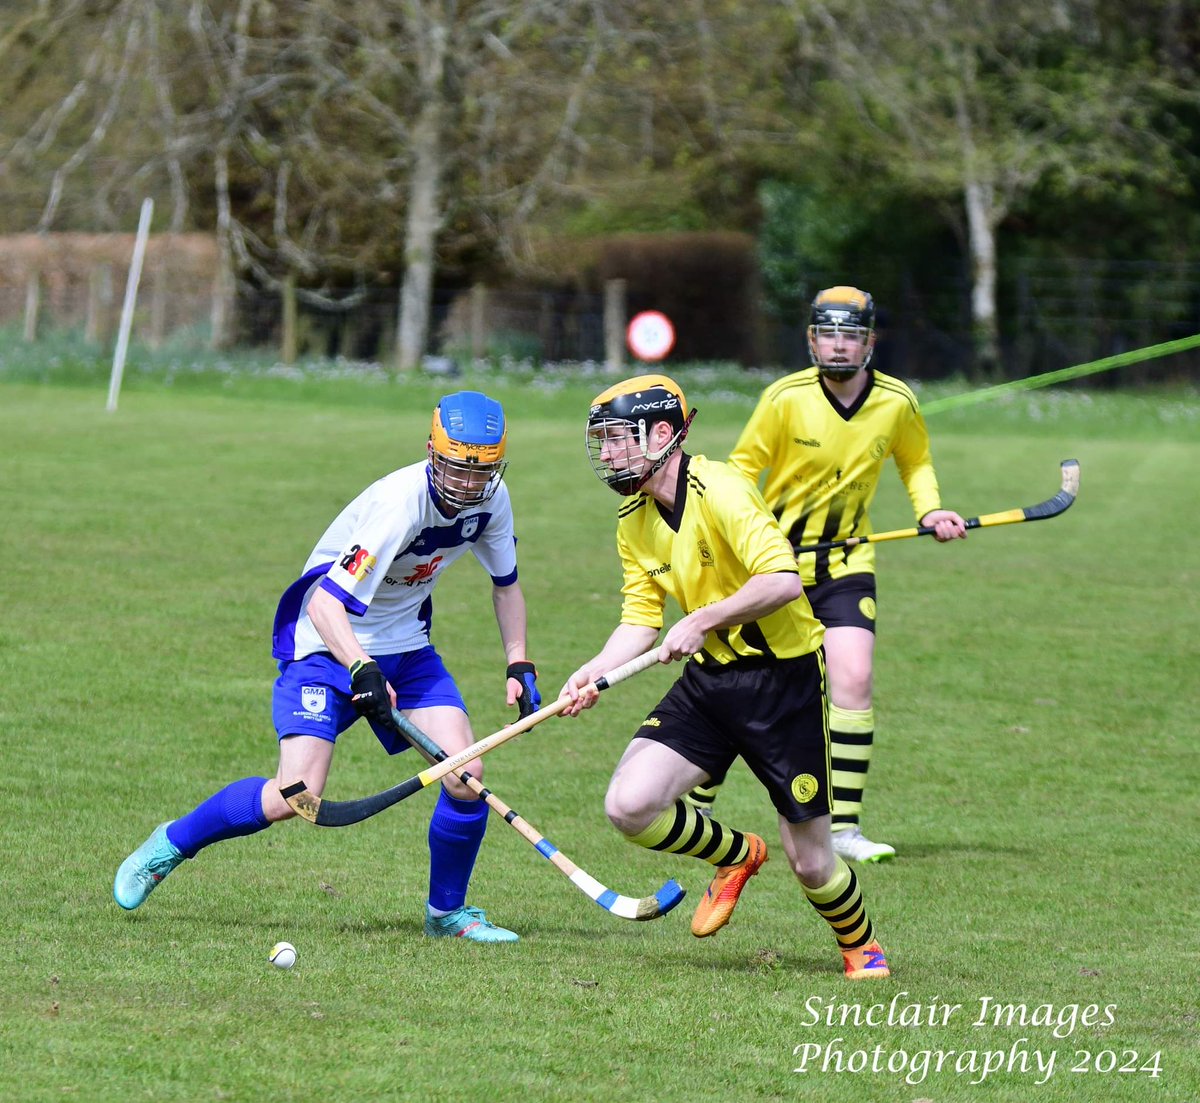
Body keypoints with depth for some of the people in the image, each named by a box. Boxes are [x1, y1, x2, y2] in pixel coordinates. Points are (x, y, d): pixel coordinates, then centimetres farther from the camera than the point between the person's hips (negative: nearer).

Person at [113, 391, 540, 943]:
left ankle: (447, 911, 11)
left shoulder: (491, 499, -7)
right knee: (295, 796, -19)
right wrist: (363, 671, -51)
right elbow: (325, 604, -37)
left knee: (466, 775, -11)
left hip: (406, 647, 7)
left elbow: (505, 582, 14)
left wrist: (519, 666, 3)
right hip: (328, 643, -6)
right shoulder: (401, 502, -30)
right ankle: (172, 844, 6)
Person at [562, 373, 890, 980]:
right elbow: (641, 616, 8)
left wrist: (703, 621, -28)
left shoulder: (720, 491, -21)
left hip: (785, 678, -7)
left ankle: (861, 947, 32)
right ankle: (736, 855, 17)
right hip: (707, 679, 7)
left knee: (809, 861, -1)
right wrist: (593, 673, -9)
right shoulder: (634, 520, 5)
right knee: (629, 805, -13)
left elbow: (783, 581, -31)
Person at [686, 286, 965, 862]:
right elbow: (743, 467, -3)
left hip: (846, 562, 2)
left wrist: (929, 510, -2)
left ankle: (843, 827, -6)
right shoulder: (785, 398, -14)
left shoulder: (897, 402, -5)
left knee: (852, 680, -14)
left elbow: (915, 462, 15)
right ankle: (694, 809, 20)